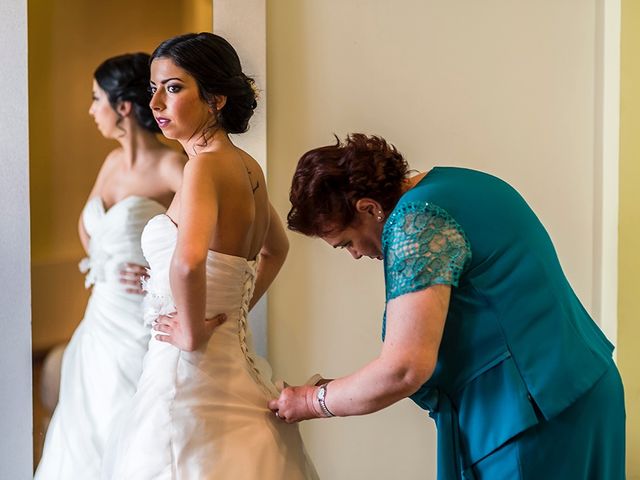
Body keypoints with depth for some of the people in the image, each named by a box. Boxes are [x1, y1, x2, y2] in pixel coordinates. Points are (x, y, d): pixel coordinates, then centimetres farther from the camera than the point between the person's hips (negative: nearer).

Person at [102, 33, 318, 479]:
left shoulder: (206, 166, -17)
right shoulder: (248, 167, 8)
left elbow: (188, 261, -36)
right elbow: (277, 248, 26)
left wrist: (193, 334, -20)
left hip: (192, 374, -8)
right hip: (237, 362, 8)